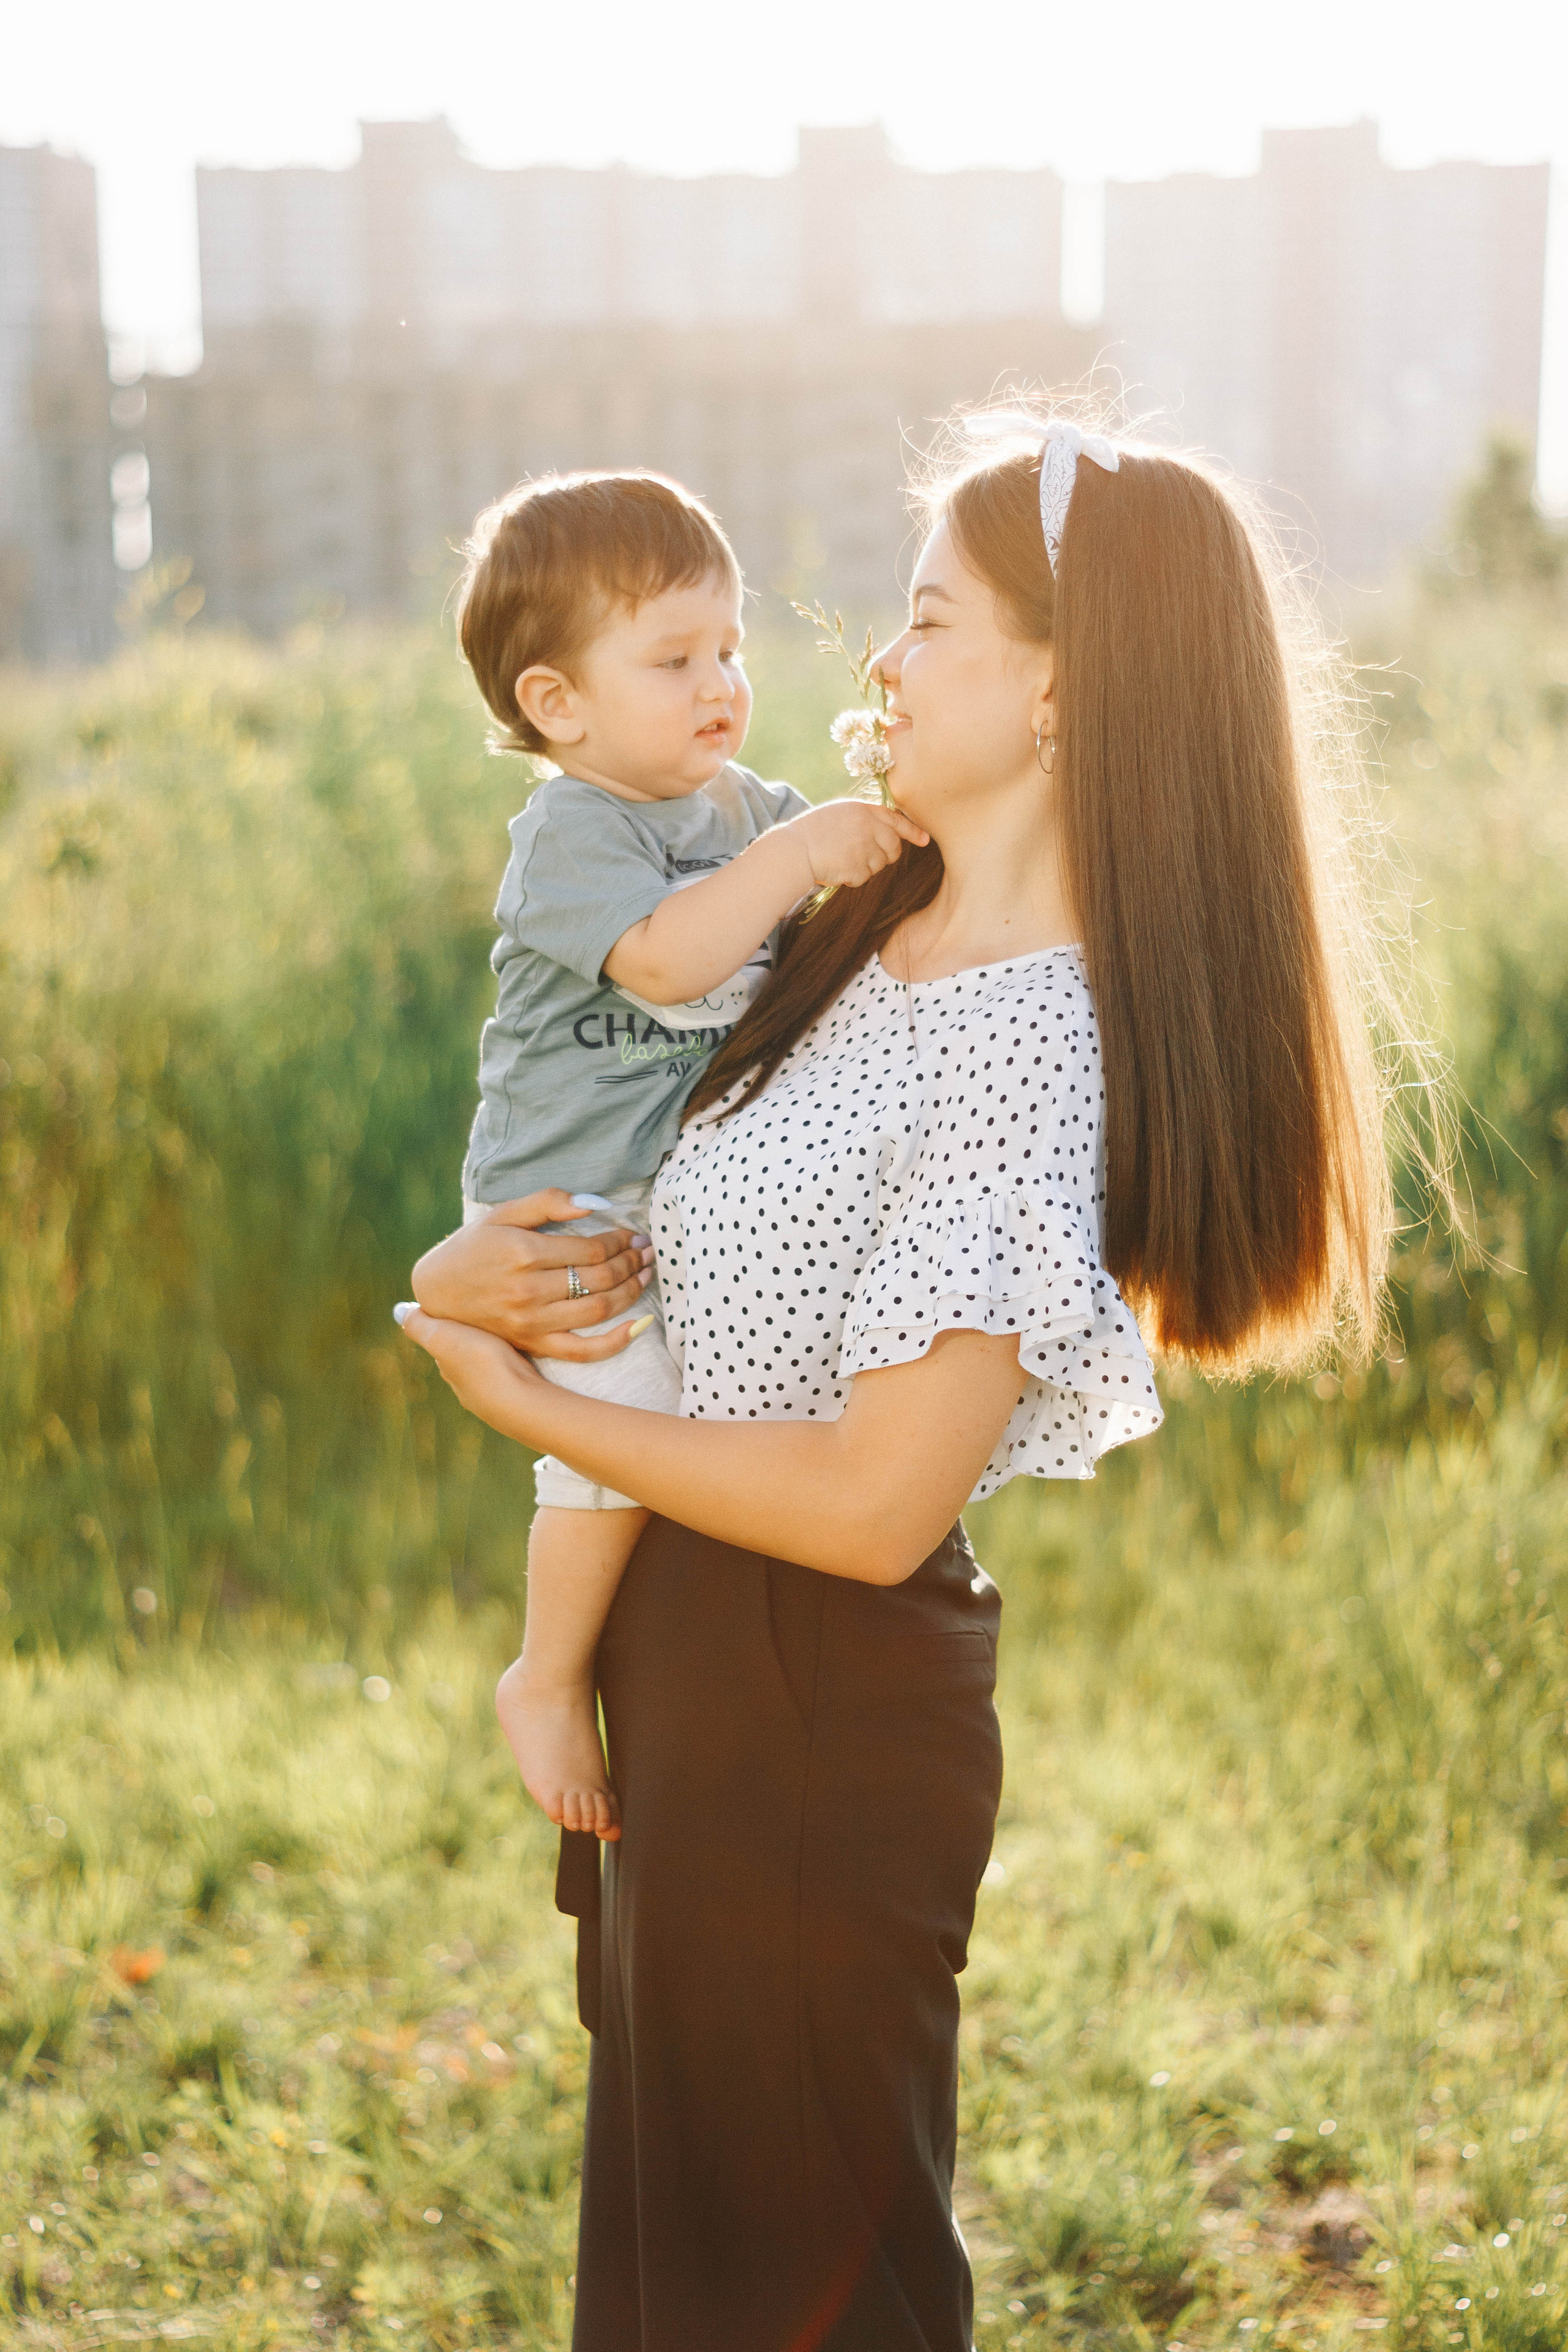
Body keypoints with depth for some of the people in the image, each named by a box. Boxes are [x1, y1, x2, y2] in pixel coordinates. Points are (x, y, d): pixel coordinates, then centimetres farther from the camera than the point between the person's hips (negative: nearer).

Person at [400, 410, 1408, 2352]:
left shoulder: (1027, 1048, -26)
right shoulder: (881, 937, 3)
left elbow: (876, 1501, -26)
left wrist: (518, 1402, -16)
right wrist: (464, 1275, -5)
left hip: (818, 1700, -9)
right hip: (699, 1650, 9)